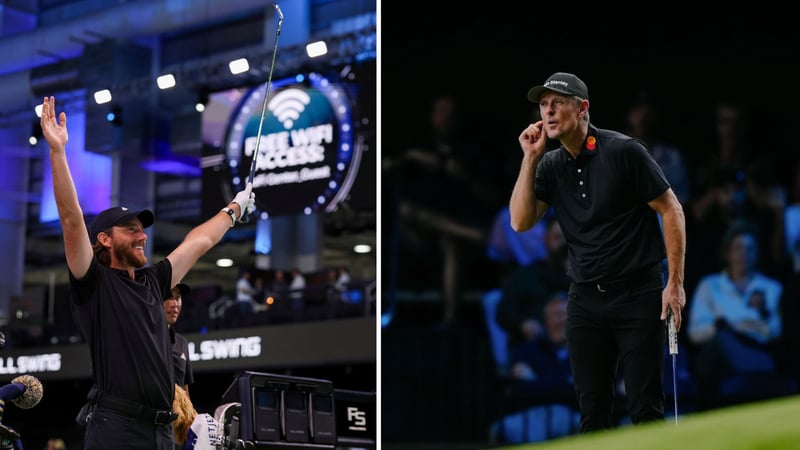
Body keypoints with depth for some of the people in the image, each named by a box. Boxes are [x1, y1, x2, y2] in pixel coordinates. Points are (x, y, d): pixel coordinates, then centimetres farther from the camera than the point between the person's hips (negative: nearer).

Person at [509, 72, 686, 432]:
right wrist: (530, 158, -7)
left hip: (638, 295, -5)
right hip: (585, 299, 5)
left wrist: (675, 282, -10)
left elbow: (671, 210, -6)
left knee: (645, 407, -3)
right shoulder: (551, 166, 6)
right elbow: (521, 221, -4)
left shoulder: (623, 151, -10)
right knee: (593, 408, 6)